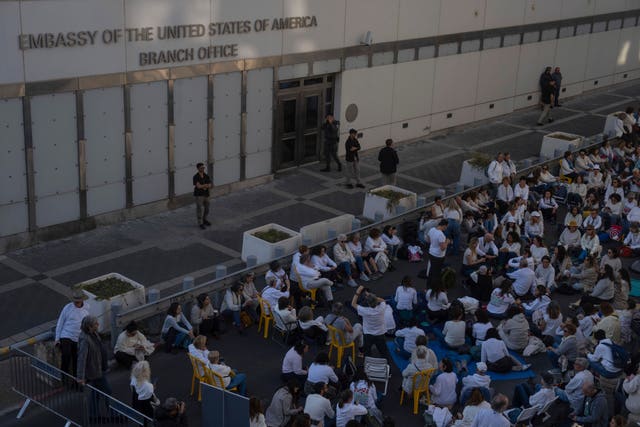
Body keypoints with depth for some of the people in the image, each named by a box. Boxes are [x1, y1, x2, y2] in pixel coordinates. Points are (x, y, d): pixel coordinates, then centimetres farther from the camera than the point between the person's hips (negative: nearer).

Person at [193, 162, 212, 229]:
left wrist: (203, 186, -19)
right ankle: (200, 223, 0)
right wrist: (206, 185, -14)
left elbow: (211, 185, -1)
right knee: (200, 209, -8)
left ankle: (204, 220, 36)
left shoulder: (206, 176, 5)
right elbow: (198, 186, -22)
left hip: (206, 195, 6)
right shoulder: (196, 177, -12)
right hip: (199, 195, -6)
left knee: (206, 209, 15)